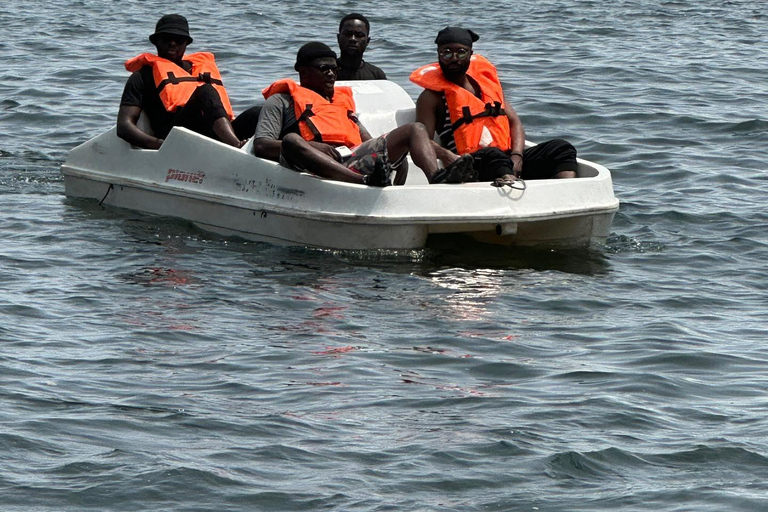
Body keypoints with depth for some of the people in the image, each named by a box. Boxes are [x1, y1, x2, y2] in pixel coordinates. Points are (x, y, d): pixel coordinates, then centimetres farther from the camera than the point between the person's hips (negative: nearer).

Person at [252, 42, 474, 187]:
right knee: (291, 140, -39)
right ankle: (364, 182, -59)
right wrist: (312, 146, -12)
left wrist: (396, 154, 4)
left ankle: (436, 178, -37)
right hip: (318, 166, -6)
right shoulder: (281, 101, 18)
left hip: (355, 159, 6)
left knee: (415, 129, -2)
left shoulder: (342, 100, 37)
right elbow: (261, 146, 2)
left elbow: (369, 142, 29)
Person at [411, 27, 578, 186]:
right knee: (493, 156, -38)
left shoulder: (487, 80, 24)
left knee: (560, 148, -11)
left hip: (508, 159, 7)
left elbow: (514, 122, 20)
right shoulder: (432, 97, 7)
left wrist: (517, 156, -1)